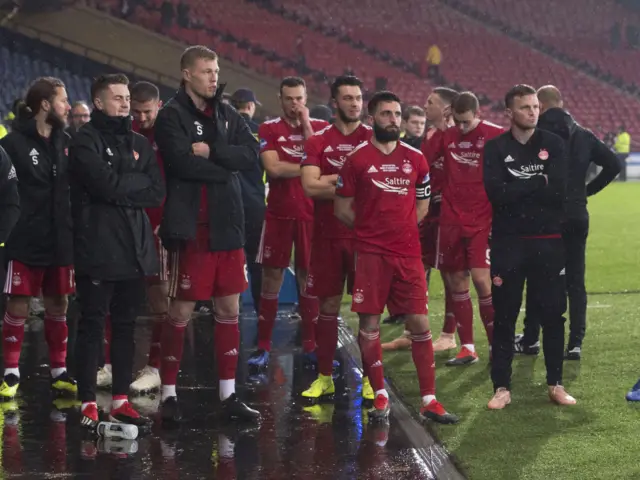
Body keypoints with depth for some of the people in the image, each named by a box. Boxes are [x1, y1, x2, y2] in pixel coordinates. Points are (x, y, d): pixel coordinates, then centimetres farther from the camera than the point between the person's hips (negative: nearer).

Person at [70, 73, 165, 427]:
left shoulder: (139, 143, 16)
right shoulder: (86, 140, -3)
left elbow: (156, 193, 5)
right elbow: (105, 183, -18)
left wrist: (119, 191, -8)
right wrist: (138, 181, -3)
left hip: (134, 248, 6)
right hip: (98, 248, -6)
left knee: (126, 325, 9)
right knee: (92, 324, -3)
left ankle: (120, 400, 15)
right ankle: (88, 402, 0)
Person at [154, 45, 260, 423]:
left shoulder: (227, 114, 12)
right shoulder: (172, 116, -7)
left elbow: (251, 154, -1)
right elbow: (182, 162, -21)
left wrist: (211, 152, -14)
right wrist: (225, 167, -9)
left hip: (228, 226, 6)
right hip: (190, 229, -6)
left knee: (230, 309, 9)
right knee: (181, 311, -2)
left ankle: (229, 394, 17)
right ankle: (169, 393, 9)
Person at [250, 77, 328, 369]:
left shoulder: (320, 127, 6)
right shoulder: (269, 129, 1)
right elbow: (273, 168, -13)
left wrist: (306, 126, -11)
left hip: (310, 214, 1)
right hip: (278, 213, -1)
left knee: (309, 277, 7)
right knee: (271, 277, 2)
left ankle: (310, 346, 15)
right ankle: (263, 347, 7)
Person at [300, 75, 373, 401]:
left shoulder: (373, 139, 2)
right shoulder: (318, 141, 4)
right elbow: (310, 186, -8)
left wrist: (333, 183, -14)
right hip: (327, 235, 1)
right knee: (328, 305, 7)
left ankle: (369, 378, 9)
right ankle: (324, 377, 16)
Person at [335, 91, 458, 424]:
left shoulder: (415, 158, 8)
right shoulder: (357, 159, -1)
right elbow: (342, 209, 4)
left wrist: (398, 227, 8)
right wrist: (372, 229, 5)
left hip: (408, 252, 2)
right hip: (371, 253, -2)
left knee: (420, 324, 0)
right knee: (369, 324, 0)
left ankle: (429, 400, 4)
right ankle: (380, 396, 13)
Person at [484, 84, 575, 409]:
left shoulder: (553, 144, 3)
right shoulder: (495, 148, 0)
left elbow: (559, 191, -10)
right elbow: (496, 193, -14)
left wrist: (518, 190, -10)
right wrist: (538, 184, -11)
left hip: (548, 242, 1)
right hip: (507, 243, -1)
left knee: (552, 315, 6)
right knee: (504, 317, 3)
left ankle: (555, 384, 17)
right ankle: (502, 387, 11)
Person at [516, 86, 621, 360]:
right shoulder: (583, 136, 6)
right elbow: (613, 165, 6)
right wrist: (588, 189, 9)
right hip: (577, 217, 4)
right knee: (575, 282, 7)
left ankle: (530, 340, 16)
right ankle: (575, 343, 5)